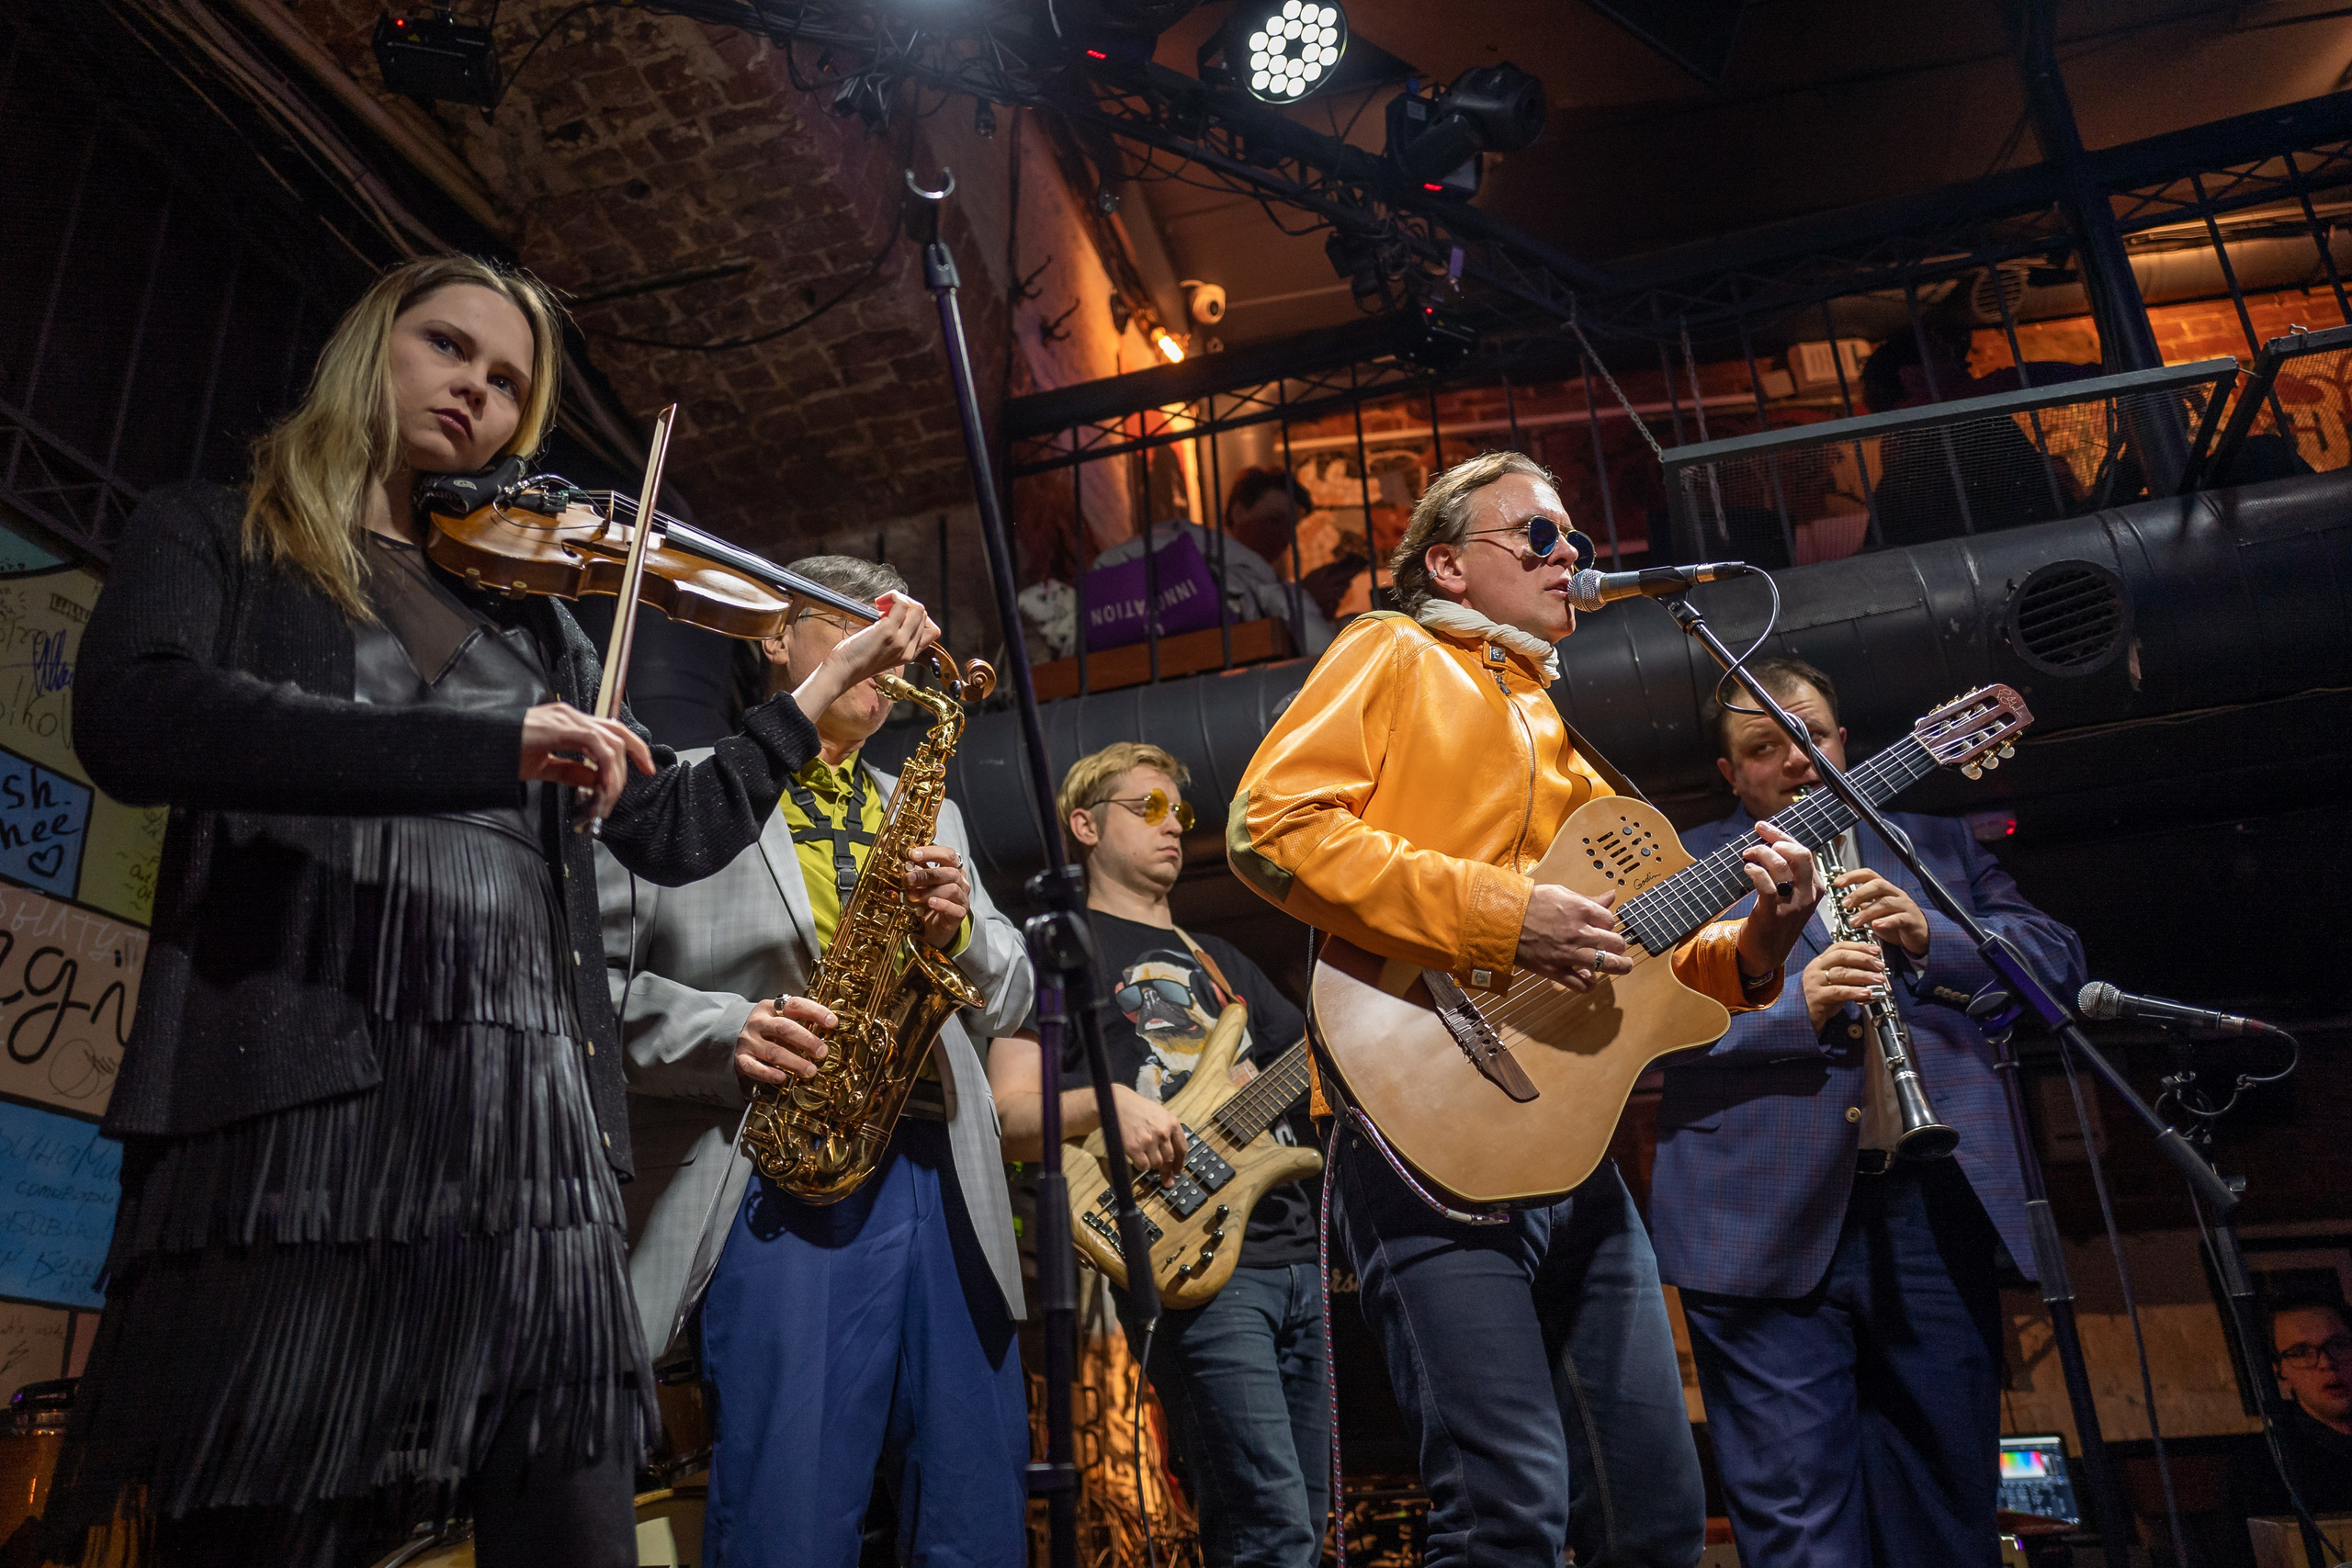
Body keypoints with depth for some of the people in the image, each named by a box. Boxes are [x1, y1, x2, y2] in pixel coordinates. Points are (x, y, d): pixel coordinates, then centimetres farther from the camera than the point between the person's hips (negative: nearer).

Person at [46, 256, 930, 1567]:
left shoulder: (536, 621, 22)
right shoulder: (216, 538, 11)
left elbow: (674, 834, 20)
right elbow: (132, 722, -12)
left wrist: (834, 679, 17)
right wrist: (500, 746, -21)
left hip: (532, 1128, 4)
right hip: (290, 1109, -3)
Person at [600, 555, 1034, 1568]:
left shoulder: (926, 812, 25)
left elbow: (1008, 1003, 21)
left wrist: (963, 932, 0)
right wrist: (727, 1031, -17)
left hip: (939, 1178, 5)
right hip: (782, 1182, -5)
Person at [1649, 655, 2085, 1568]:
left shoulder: (1935, 846, 24)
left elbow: (2057, 958, 14)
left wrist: (1931, 937, -4)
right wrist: (1794, 1010, -18)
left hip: (1938, 1210, 4)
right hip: (1767, 1228, -3)